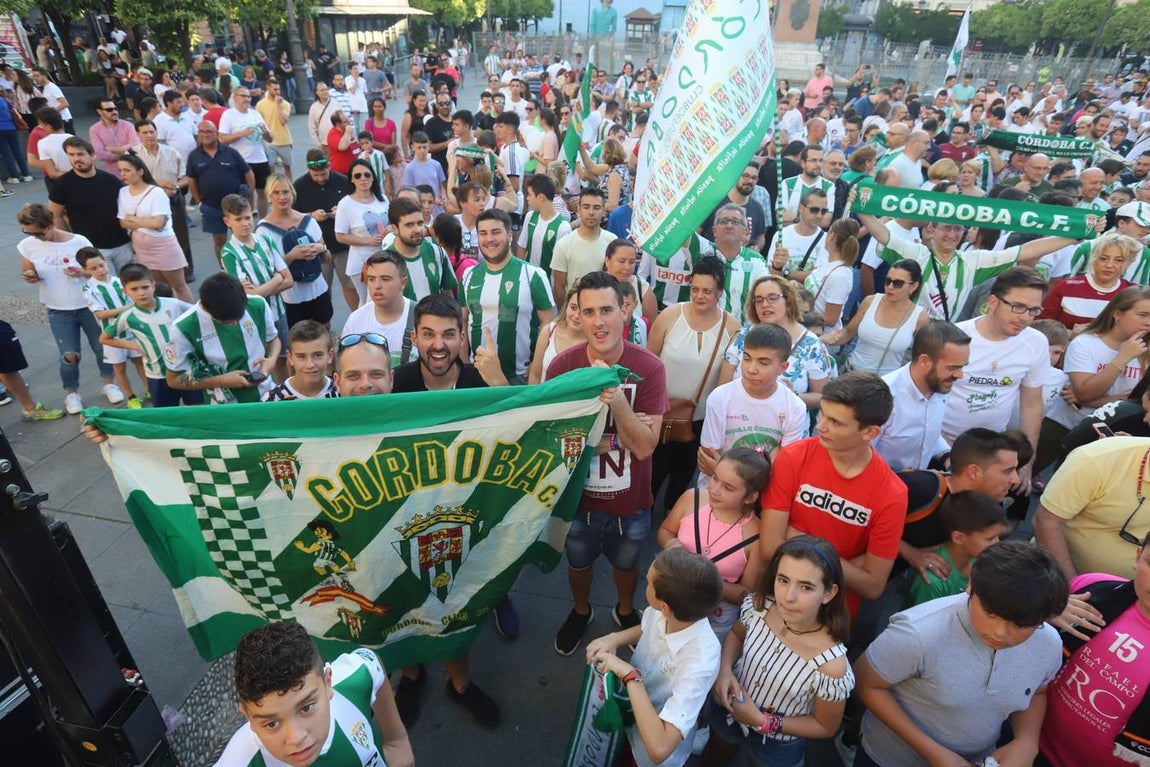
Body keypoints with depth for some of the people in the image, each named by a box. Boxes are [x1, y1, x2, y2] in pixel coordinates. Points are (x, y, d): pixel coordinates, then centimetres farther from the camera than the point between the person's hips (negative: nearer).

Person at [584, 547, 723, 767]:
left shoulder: (700, 663, -41)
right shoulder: (661, 612, -24)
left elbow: (659, 749, -43)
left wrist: (630, 676, -39)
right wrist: (616, 638, -18)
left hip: (649, 748, -5)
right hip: (629, 712, 5)